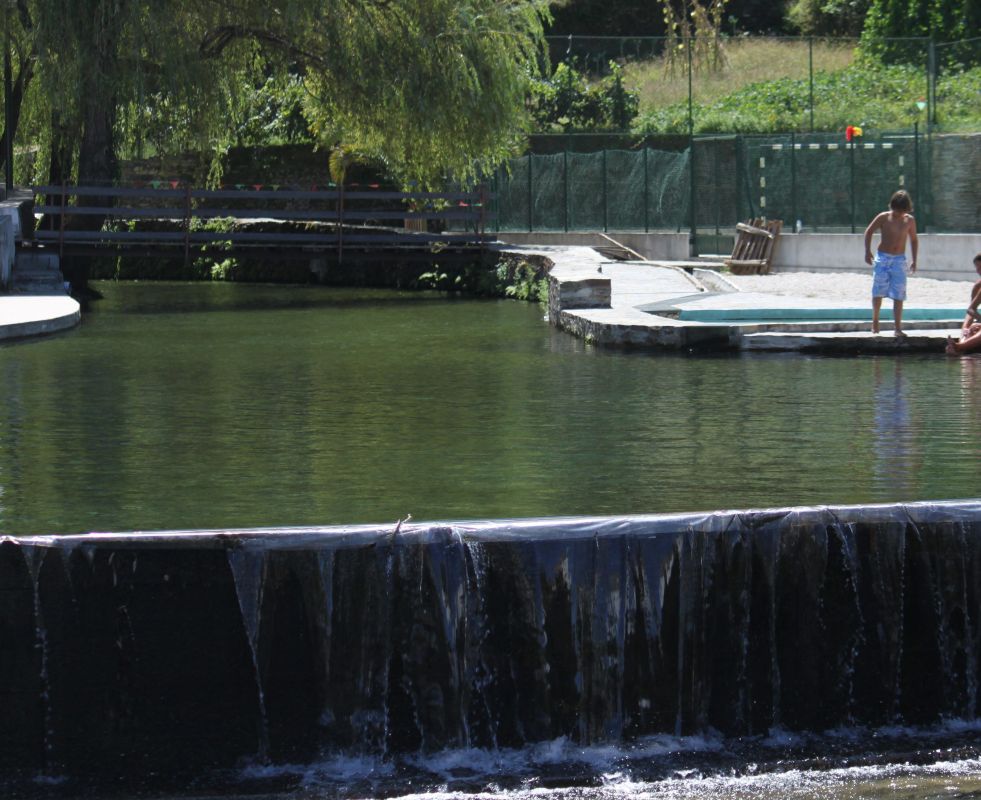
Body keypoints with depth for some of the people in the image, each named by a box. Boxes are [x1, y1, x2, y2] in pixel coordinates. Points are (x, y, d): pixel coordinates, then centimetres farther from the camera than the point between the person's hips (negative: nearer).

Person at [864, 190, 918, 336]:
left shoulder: (909, 220, 1)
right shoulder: (883, 218, -6)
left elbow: (914, 240, 14)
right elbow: (869, 232, 5)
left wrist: (914, 260, 10)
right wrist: (868, 251, -4)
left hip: (899, 260, 1)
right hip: (882, 258, -1)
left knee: (898, 296, -4)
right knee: (878, 292, 1)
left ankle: (898, 328, -3)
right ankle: (875, 321, 21)